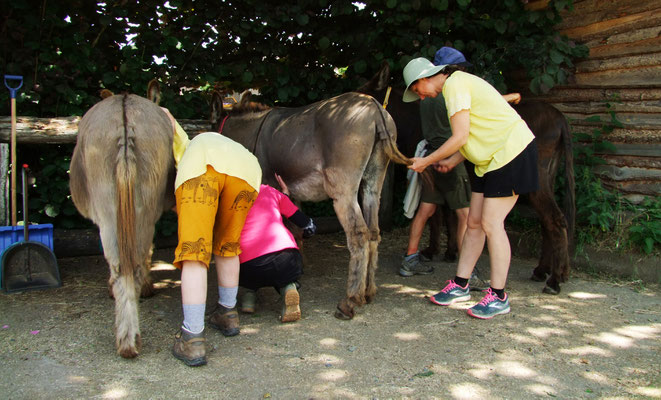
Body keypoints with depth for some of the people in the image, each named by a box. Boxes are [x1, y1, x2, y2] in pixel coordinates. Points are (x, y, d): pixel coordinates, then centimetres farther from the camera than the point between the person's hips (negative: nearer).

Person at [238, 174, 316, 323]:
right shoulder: (272, 192, 20)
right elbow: (310, 227, 20)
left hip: (250, 269, 1)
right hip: (287, 259, -1)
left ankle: (249, 294, 15)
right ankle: (289, 287, 2)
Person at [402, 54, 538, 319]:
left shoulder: (455, 84, -15)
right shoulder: (458, 84, 15)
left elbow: (460, 138, -20)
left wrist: (425, 162, -11)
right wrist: (451, 162, 13)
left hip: (511, 152, -10)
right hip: (489, 158, 10)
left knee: (491, 222, -10)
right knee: (474, 223, 9)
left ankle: (498, 297, -1)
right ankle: (460, 286, 17)